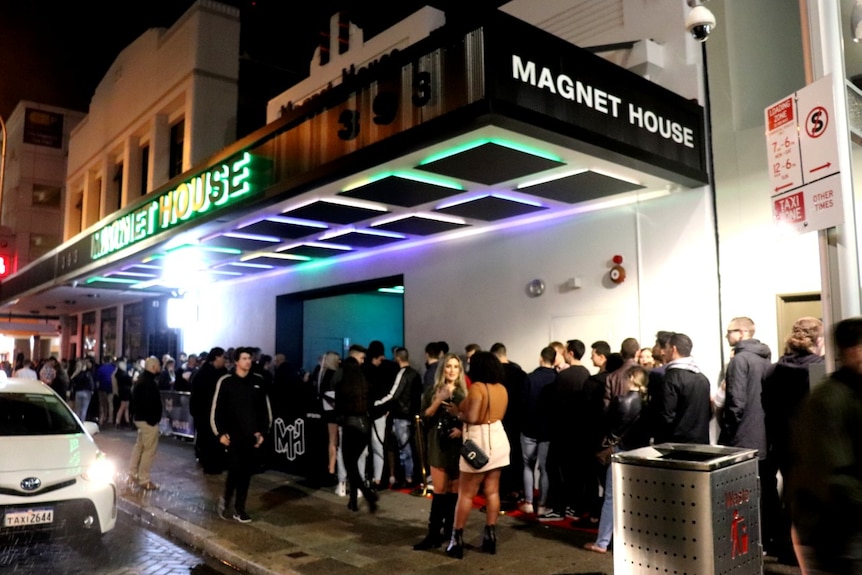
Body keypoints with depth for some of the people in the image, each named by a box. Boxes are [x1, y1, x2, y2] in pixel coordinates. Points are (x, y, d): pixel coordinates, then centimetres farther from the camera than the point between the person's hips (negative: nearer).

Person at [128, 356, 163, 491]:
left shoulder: (142, 379, 13)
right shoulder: (149, 382, -22)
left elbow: (136, 399, 21)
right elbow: (149, 403, -27)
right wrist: (152, 419, -22)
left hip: (141, 418, 11)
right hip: (148, 420, -11)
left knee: (139, 446, 19)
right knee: (149, 450, -5)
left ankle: (133, 475, 28)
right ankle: (144, 480, 0)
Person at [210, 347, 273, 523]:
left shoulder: (258, 381, 4)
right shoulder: (225, 381, -3)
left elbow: (265, 409, 9)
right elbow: (216, 409, -1)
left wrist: (263, 431, 4)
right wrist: (220, 433, -6)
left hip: (252, 436, 3)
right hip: (233, 435, -3)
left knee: (247, 472, 6)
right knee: (235, 469, -9)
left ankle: (239, 508, 19)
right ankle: (226, 498, 19)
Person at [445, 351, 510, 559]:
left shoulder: (477, 387, -17)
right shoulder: (502, 388, 6)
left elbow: (471, 418, -24)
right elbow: (496, 414, 9)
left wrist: (456, 411, -5)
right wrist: (463, 408, 9)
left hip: (480, 441, -7)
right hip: (498, 439, 7)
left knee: (465, 493, 2)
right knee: (492, 491, 11)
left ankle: (457, 539, 8)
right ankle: (490, 536, 16)